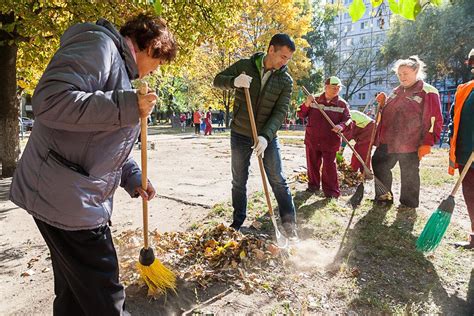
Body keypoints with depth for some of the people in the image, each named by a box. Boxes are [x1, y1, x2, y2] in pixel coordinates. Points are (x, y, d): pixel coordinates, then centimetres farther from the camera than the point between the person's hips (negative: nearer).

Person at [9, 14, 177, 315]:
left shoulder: (120, 65, 21)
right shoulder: (98, 45, -11)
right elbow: (50, 100, -27)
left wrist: (134, 178, 16)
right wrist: (127, 107, -25)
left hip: (82, 197, 10)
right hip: (64, 197, -10)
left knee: (74, 292, 21)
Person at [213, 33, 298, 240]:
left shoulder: (286, 80, -5)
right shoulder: (244, 66, -5)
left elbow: (280, 112, -13)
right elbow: (217, 81, -1)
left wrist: (265, 136, -28)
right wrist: (233, 81, -25)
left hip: (268, 137, 0)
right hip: (240, 135, 0)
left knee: (278, 181, 2)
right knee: (239, 181, 10)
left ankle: (289, 224, 16)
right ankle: (237, 222, 27)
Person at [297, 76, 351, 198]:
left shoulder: (342, 104, -1)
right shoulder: (315, 100, 2)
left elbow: (348, 120, -3)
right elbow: (301, 115, 2)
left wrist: (341, 126, -26)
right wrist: (306, 105, -18)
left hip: (330, 141, -2)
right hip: (312, 139, 2)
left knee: (329, 166, -1)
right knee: (312, 164, 13)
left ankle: (331, 190, 10)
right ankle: (313, 185, 31)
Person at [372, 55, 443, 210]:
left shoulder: (428, 92, -8)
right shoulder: (397, 91, 15)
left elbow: (435, 120, -11)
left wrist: (427, 143, -16)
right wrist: (383, 103, 6)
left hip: (410, 144, -7)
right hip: (388, 141, 7)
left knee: (409, 173, 4)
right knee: (378, 164, 11)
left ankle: (409, 202, 22)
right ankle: (384, 196, 27)